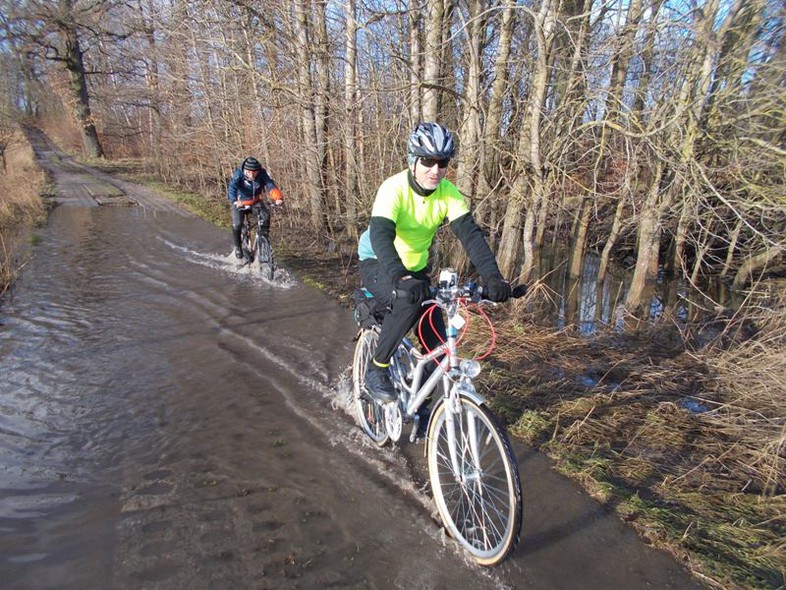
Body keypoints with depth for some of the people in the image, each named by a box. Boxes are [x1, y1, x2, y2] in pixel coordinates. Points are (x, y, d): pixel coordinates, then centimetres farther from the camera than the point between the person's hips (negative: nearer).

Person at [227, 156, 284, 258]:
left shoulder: (262, 174, -20)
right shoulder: (238, 174, -26)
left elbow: (270, 185, -30)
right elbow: (231, 187, -38)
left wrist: (278, 198, -49)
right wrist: (234, 201, -58)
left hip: (255, 201, 2)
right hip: (240, 202, -2)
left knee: (266, 216, -23)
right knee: (237, 224, -18)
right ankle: (237, 246, 9)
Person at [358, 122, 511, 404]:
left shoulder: (448, 193, -13)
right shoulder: (394, 189, -26)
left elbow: (470, 234, -22)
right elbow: (381, 236, -40)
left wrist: (493, 277, -37)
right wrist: (401, 279, -57)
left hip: (415, 269, 5)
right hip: (377, 265, -5)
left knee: (437, 343, -5)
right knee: (409, 300, -37)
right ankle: (377, 369, -15)